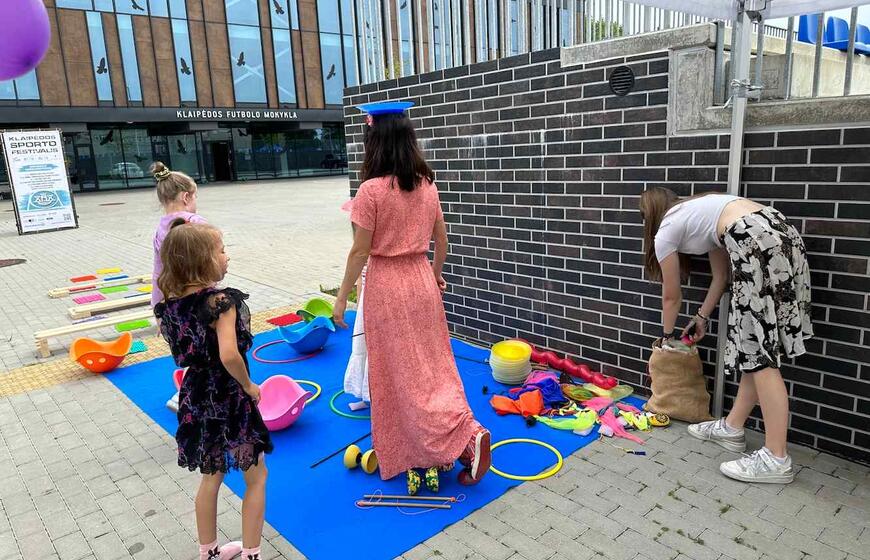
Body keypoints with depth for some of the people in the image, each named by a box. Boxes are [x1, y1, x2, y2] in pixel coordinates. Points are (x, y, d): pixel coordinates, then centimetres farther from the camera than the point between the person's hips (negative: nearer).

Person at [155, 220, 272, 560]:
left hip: (196, 399, 7)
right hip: (228, 401, -7)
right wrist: (248, 386, -19)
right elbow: (229, 356, -33)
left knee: (211, 477, 25)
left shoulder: (171, 302, -3)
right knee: (256, 477, 14)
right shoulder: (221, 300, -25)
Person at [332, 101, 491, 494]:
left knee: (399, 373, 4)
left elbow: (360, 251, -14)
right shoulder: (426, 185, 3)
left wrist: (342, 296, -3)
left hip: (387, 286, -6)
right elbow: (442, 237, 11)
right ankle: (466, 435, 19)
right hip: (421, 280, 6)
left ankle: (467, 436, 0)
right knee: (432, 366, 15)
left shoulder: (372, 190, -16)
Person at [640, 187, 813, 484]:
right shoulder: (697, 214, 32)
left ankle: (776, 459, 1)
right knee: (755, 346, 14)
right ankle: (732, 427, 26)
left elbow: (672, 297, 19)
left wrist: (667, 335, 36)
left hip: (757, 245, -9)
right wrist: (701, 318, 41)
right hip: (782, 235, 9)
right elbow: (721, 276, 32)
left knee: (759, 352, -4)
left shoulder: (665, 232, 10)